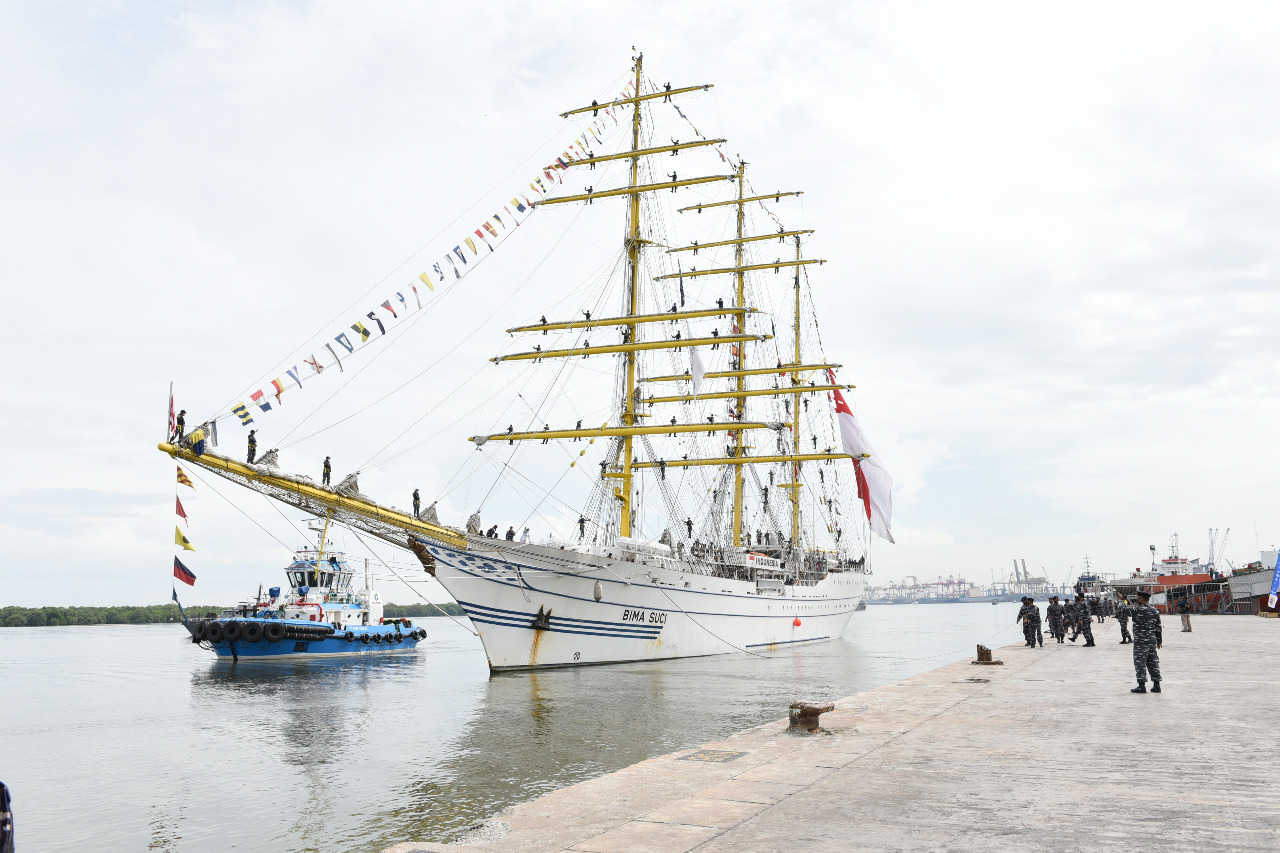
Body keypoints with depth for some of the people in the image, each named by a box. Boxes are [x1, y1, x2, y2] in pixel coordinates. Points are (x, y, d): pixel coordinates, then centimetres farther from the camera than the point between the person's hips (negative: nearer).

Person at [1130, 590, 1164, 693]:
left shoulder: (1138, 610, -14)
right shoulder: (1155, 611, 7)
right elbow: (1158, 627, 11)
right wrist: (1159, 641, 18)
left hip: (1140, 641, -7)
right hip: (1152, 640, 7)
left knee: (1140, 662, -3)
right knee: (1153, 662, 12)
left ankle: (1141, 685, -5)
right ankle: (1156, 685, 14)